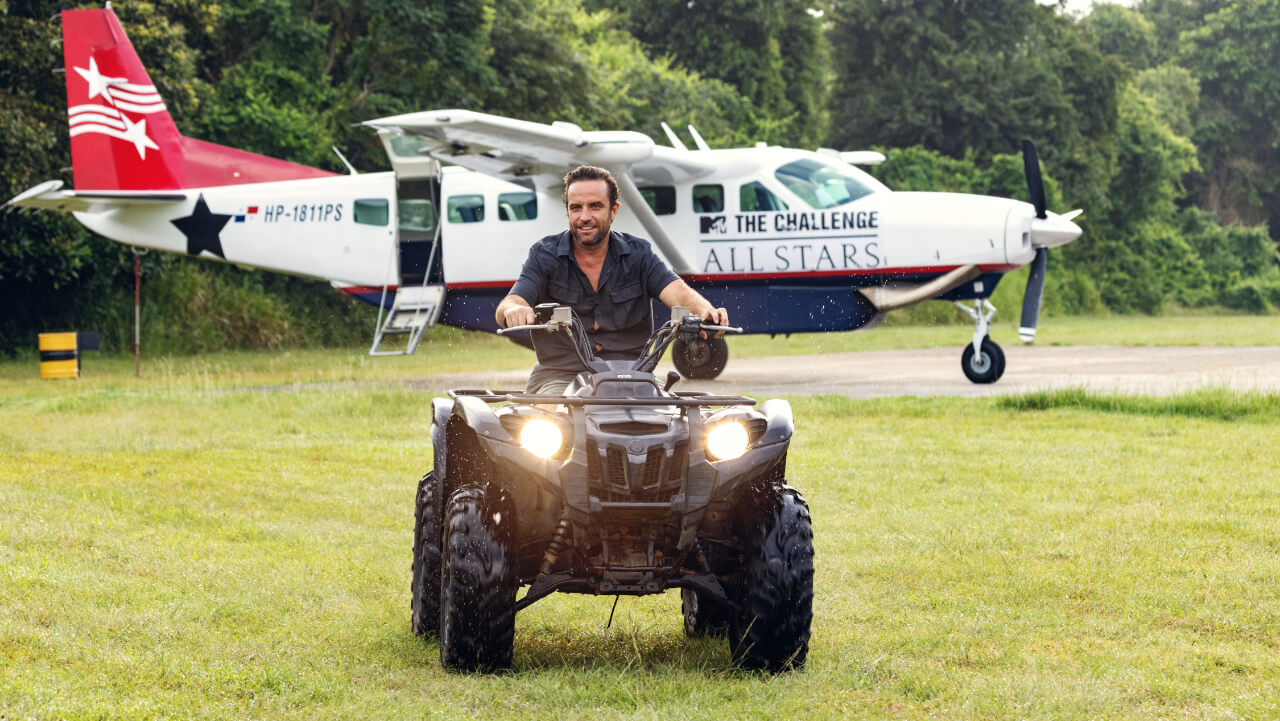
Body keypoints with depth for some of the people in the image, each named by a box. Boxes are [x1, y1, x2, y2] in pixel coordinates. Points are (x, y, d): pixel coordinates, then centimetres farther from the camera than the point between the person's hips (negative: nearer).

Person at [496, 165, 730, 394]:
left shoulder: (638, 254, 6)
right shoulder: (545, 255, 2)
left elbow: (677, 291, -9)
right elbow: (505, 310, -11)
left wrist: (704, 310, -35)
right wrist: (513, 310, -38)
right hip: (560, 377, -1)